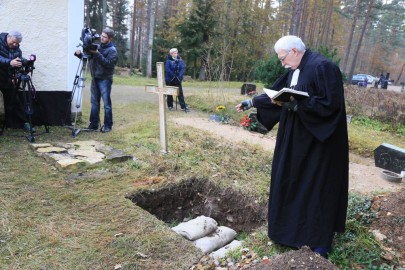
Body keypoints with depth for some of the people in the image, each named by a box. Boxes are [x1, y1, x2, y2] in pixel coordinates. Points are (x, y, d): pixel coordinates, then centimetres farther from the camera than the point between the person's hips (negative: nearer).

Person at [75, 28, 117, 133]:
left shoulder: (112, 50, -4)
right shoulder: (98, 46, 15)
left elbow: (108, 63, -19)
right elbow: (88, 57, 18)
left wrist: (97, 54, -23)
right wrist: (79, 54, 0)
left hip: (105, 80, -6)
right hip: (95, 78, 6)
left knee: (107, 103, -3)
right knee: (94, 102, 9)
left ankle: (108, 125, 5)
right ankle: (93, 124, 15)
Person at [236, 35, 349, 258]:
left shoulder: (323, 67, -18)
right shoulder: (294, 71, 10)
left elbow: (331, 103, -23)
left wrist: (295, 105, -25)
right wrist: (251, 102, 16)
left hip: (318, 141, -9)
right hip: (296, 139, 9)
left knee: (317, 186, 1)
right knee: (291, 180, 15)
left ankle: (320, 240, 18)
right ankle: (293, 228, 33)